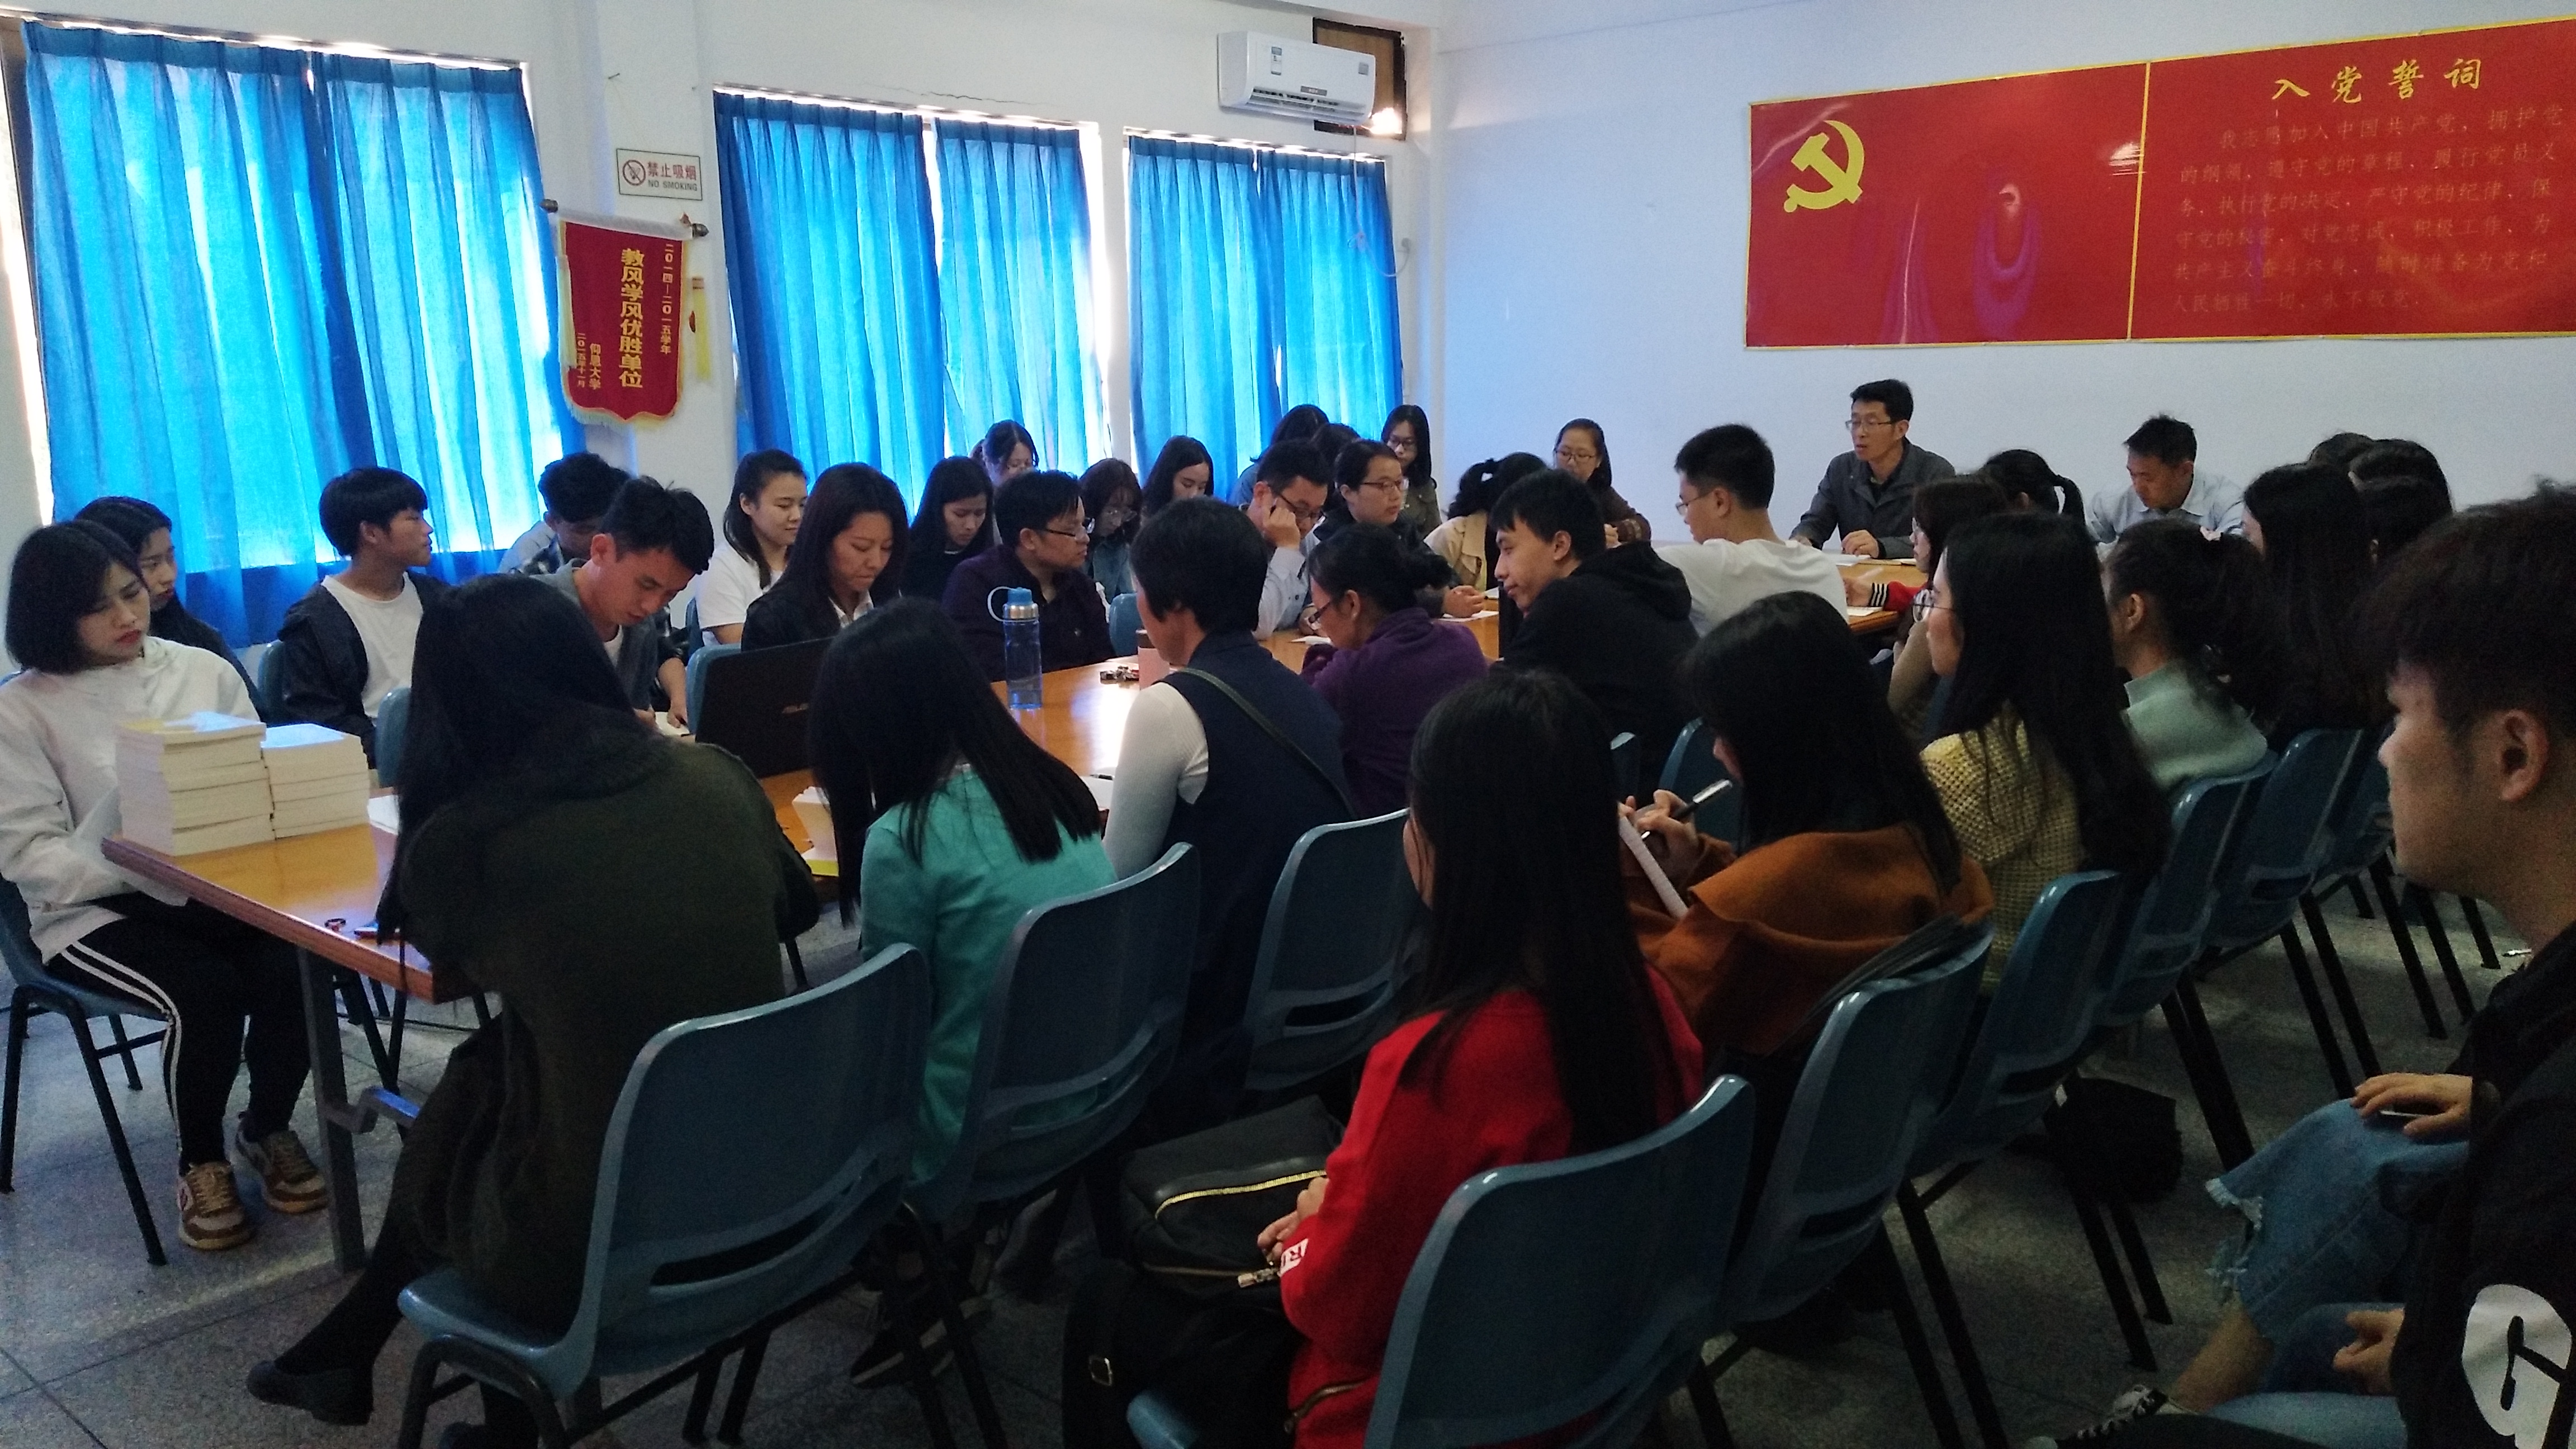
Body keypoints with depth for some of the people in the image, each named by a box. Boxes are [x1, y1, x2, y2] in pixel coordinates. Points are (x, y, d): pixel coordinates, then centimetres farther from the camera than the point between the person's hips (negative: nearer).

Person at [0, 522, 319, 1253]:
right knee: (207, 989, -30)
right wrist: (147, 873, -21)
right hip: (95, 909, -3)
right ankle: (200, 1162, -2)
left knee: (292, 967, -27)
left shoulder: (204, 671, 5)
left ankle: (268, 1129, 3)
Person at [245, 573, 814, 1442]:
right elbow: (794, 908, 19)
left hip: (592, 1250, -4)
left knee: (455, 1107, 25)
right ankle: (343, 1355, 42)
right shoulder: (718, 777, -3)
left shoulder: (456, 841, -14)